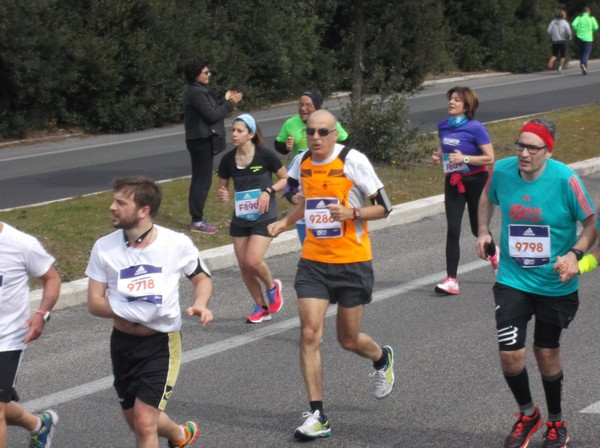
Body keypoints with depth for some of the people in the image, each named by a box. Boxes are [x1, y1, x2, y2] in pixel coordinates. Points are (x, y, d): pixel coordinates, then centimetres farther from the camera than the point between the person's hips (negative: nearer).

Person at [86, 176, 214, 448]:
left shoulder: (177, 244, -11)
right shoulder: (104, 248, -8)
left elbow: (202, 278, 7)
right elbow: (94, 303, -4)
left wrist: (200, 305, -15)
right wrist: (130, 312, -20)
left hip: (161, 343, -4)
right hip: (123, 343, 4)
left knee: (144, 422, -15)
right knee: (136, 421, 18)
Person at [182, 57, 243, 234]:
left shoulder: (198, 90, 14)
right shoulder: (195, 93, -18)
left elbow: (211, 109, 16)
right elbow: (212, 115, -21)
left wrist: (225, 100, 7)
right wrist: (230, 103, -12)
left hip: (202, 140, 11)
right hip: (201, 141, -11)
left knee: (200, 179, 15)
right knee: (202, 180, -7)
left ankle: (197, 217, 22)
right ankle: (197, 221, -4)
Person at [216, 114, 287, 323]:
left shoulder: (265, 156, -13)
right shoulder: (228, 160, -2)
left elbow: (286, 179, -2)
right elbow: (222, 186, 10)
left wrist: (269, 191, -17)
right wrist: (222, 194, -12)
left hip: (264, 216, -5)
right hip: (240, 218, 5)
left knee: (253, 260, -17)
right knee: (243, 265, 6)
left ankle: (272, 286, 15)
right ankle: (261, 307, 24)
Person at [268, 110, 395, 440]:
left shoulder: (353, 161, -12)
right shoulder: (303, 162, 4)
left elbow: (383, 208, -8)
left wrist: (352, 213, -24)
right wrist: (286, 221, 10)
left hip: (352, 262, -4)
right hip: (313, 261, 4)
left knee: (348, 340, 7)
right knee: (309, 333, -10)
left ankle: (382, 359, 44)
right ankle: (317, 416, -4)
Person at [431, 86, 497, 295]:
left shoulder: (475, 128, -16)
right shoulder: (443, 126, 1)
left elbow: (490, 158, -16)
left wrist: (465, 158, -25)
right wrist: (438, 156, -2)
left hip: (475, 180, -4)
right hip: (453, 181, 4)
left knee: (478, 228, 10)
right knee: (453, 230, -5)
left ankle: (493, 253, 45)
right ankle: (451, 280, -7)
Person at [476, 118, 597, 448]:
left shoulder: (565, 179, -20)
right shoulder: (502, 170, -10)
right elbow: (488, 198, 14)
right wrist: (483, 231, 0)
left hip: (556, 284, -2)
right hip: (512, 281, 2)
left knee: (547, 353, 12)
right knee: (510, 353, -7)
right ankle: (527, 414, 23)